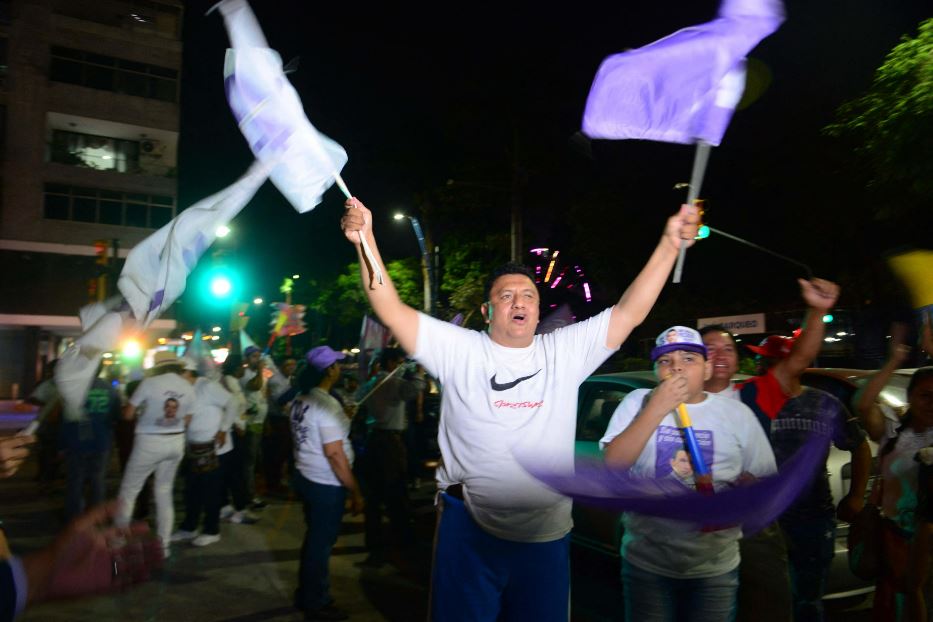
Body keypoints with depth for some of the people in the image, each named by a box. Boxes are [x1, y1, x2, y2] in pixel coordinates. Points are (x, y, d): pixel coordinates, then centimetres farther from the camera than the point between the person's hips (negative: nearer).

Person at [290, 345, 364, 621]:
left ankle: (306, 596, 36)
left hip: (306, 477, 9)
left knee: (313, 539, 22)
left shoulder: (301, 400, 5)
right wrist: (355, 492, -18)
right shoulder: (326, 404, -23)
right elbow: (334, 453, -24)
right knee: (321, 543, 6)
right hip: (326, 485, -9)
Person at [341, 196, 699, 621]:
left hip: (546, 536, 3)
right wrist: (366, 242, -21)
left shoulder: (565, 352, 4)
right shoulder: (458, 350, -2)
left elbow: (630, 312, 0)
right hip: (469, 527, -2)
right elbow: (392, 312, -10)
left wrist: (669, 245, -7)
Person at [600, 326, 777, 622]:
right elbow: (612, 465, -14)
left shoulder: (737, 413, 1)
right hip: (646, 564, -1)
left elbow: (764, 478, 8)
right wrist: (656, 409, -22)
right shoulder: (637, 403, -3)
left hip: (717, 567, 1)